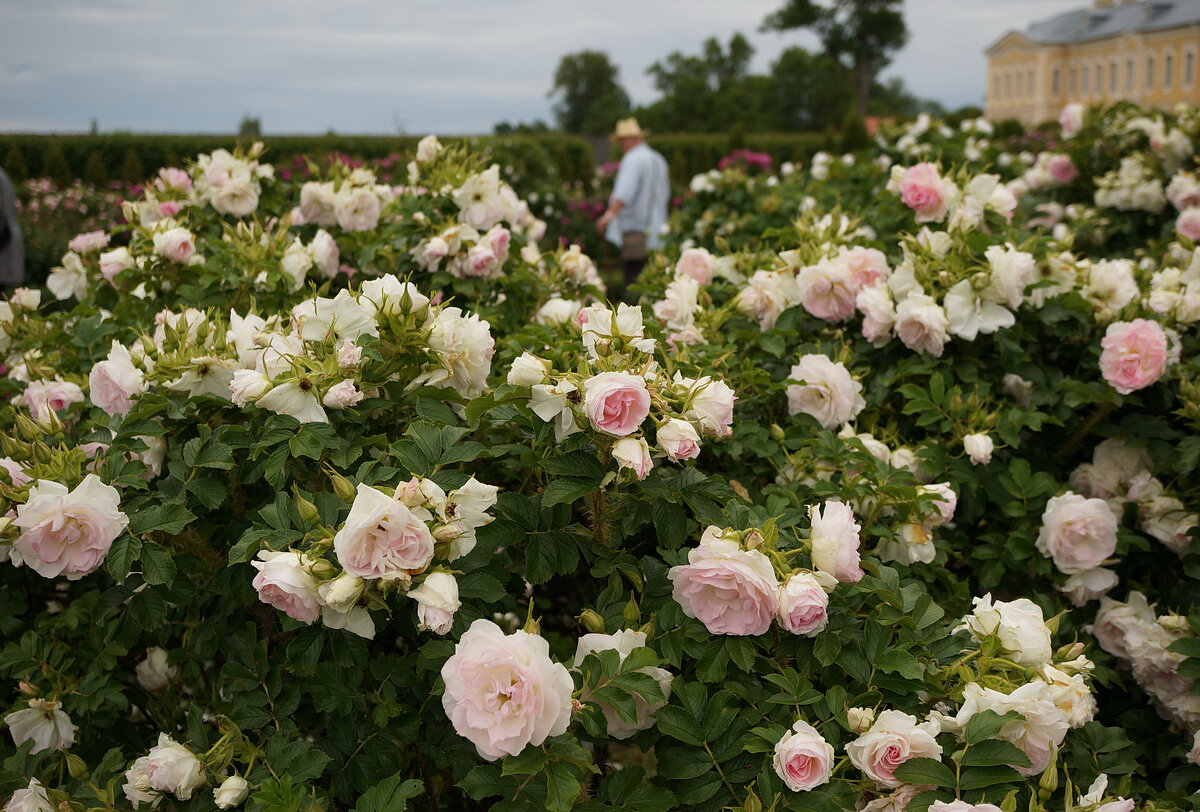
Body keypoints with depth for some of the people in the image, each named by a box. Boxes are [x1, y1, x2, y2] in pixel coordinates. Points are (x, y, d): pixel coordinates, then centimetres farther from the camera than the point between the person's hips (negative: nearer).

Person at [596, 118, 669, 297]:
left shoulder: (633, 159, -9)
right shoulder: (659, 160, 19)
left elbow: (625, 190, -25)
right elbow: (665, 193, 27)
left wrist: (612, 212, -35)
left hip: (635, 228, -9)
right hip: (656, 230, 9)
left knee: (633, 277, -11)